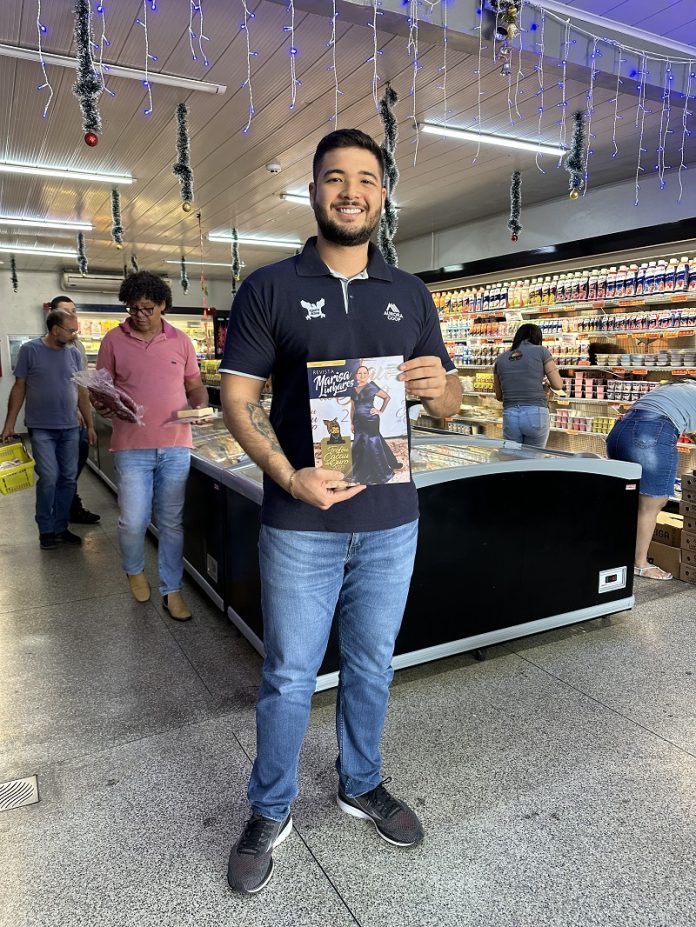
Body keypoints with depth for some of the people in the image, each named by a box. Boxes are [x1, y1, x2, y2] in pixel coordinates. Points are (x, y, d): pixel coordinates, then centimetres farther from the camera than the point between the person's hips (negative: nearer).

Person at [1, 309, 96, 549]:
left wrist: (90, 425, 9)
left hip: (70, 429, 4)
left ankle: (60, 527, 18)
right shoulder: (30, 350, -3)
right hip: (41, 429, -4)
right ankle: (46, 530, 9)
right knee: (49, 478, -7)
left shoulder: (74, 354, 6)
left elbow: (81, 392, 11)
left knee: (68, 478, 6)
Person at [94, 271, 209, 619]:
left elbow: (195, 385, 13)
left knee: (172, 522, 8)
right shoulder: (114, 340, 1)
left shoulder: (180, 341, 6)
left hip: (176, 446, 1)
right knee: (133, 521, 1)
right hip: (132, 447, -1)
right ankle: (134, 570, 33)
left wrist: (200, 406, -8)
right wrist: (103, 405, -16)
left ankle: (172, 590, 21)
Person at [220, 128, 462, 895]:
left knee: (372, 665, 18)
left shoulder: (410, 295, 8)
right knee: (288, 675, 9)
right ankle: (270, 812, 32)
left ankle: (361, 785, 42)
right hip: (301, 522, -3)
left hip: (391, 520, 3)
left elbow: (448, 403, 11)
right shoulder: (269, 288, -1)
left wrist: (439, 387, -14)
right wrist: (288, 477, -21)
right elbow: (237, 396, -5)